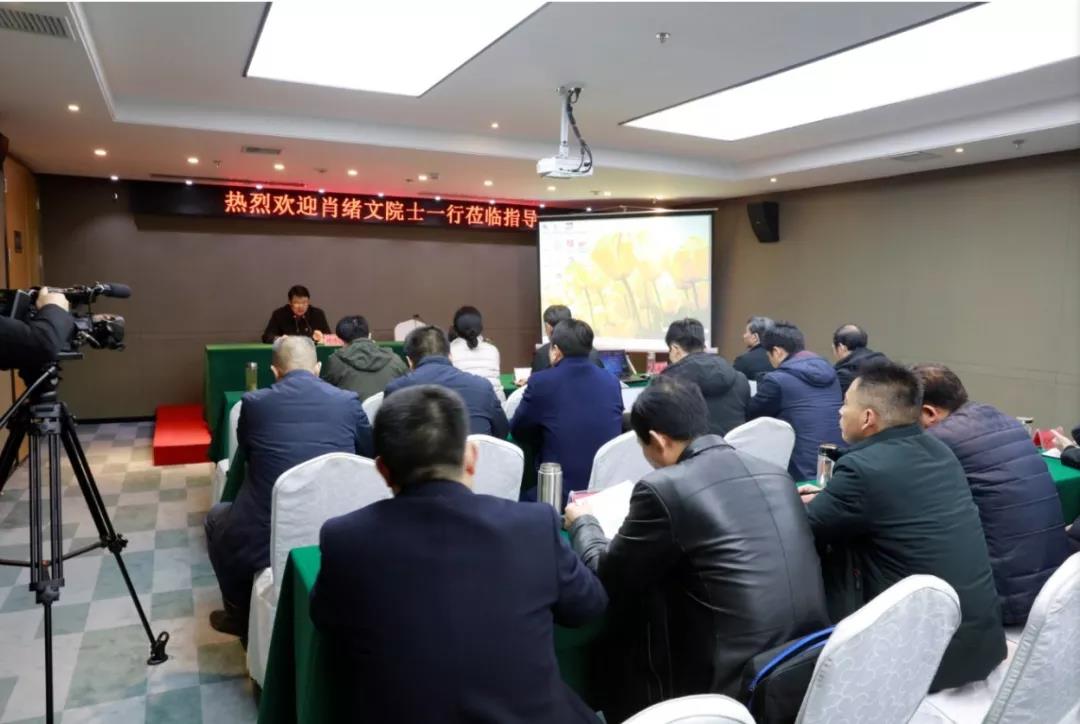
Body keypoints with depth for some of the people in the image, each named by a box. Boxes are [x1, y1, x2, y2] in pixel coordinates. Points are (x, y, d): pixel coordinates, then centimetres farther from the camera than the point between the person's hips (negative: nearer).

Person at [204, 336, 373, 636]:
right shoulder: (348, 401, -1)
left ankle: (240, 614, 40)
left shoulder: (254, 402, -3)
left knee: (216, 516, 31)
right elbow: (370, 452, 17)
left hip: (264, 538, -2)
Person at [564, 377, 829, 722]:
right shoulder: (774, 473, 5)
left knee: (617, 639, 14)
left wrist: (582, 522, 17)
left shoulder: (663, 488, -15)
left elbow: (607, 579, -2)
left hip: (735, 680, -7)